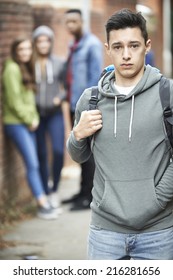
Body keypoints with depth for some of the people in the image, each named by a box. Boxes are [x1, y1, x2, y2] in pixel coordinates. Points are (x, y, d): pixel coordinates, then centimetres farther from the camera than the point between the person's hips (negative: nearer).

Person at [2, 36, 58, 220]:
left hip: (27, 123, 8)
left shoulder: (25, 68, 16)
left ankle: (43, 203, 8)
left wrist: (34, 118, 3)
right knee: (32, 164, -10)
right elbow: (14, 101, -16)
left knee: (33, 164, 6)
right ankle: (43, 205, -9)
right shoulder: (12, 69, -11)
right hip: (16, 123, -8)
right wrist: (29, 120, -9)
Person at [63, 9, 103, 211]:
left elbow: (95, 76, -15)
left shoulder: (92, 44, -10)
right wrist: (68, 96, 9)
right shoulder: (73, 45, 16)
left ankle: (90, 197, 2)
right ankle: (84, 191, 22)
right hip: (75, 105, 8)